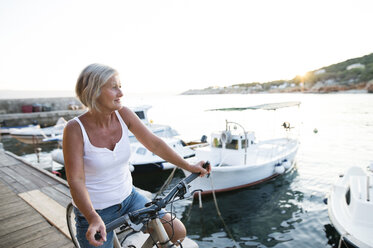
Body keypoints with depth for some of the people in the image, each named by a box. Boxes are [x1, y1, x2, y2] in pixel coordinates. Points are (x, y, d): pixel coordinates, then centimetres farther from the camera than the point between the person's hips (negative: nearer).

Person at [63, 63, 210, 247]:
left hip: (128, 198, 4)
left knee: (178, 232, -1)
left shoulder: (123, 114, -10)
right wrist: (94, 219, -36)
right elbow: (75, 181, -23)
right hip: (94, 211, -3)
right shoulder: (75, 129, -20)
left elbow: (154, 144, -6)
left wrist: (189, 166, -8)